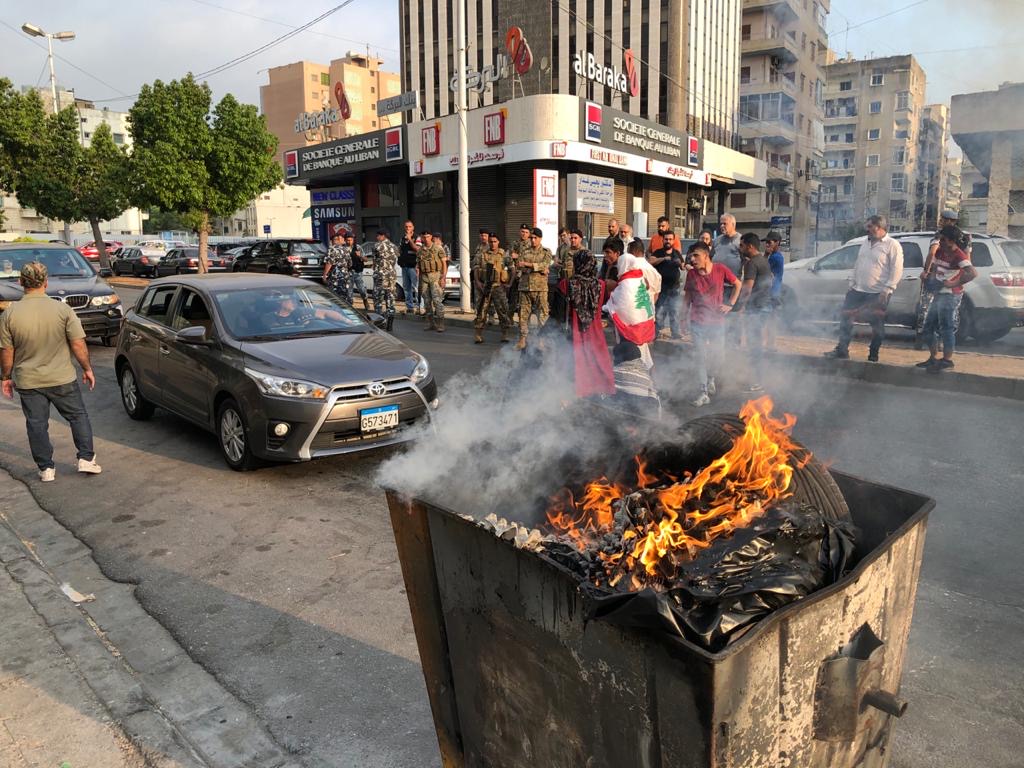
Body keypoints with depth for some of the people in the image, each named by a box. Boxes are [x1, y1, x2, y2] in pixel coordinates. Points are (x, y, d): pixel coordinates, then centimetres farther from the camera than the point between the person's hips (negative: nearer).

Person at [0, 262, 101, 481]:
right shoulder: (62, 309, -11)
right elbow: (78, 345, -9)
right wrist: (87, 369, 4)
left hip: (28, 381, 1)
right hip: (62, 379, -1)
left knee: (37, 424, 11)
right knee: (78, 416, 15)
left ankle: (46, 468, 17)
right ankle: (86, 459, 13)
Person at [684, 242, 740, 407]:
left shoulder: (720, 269, -7)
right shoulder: (691, 273, -4)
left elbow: (737, 284, 7)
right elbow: (687, 295, 8)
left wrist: (730, 304, 1)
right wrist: (685, 313, 3)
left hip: (717, 321, 0)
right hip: (698, 322, 0)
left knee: (717, 356, 9)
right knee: (701, 357, -2)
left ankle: (711, 379, 40)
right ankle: (704, 393, 5)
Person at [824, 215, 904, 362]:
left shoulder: (892, 245, -9)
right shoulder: (866, 243, 14)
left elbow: (897, 270, -13)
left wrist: (887, 289, -19)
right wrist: (852, 283, 13)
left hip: (878, 294, -7)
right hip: (858, 290, 7)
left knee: (877, 325, 2)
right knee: (845, 317, 4)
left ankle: (873, 354, 13)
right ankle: (841, 350, 12)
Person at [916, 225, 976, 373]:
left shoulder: (959, 256, -18)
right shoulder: (940, 252, 8)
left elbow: (973, 273, -30)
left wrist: (953, 284, -29)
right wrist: (926, 274, 2)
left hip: (950, 296, -10)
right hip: (937, 294, 10)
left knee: (946, 328, -6)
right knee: (929, 326, 14)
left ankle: (947, 360, 1)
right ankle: (933, 358, 24)